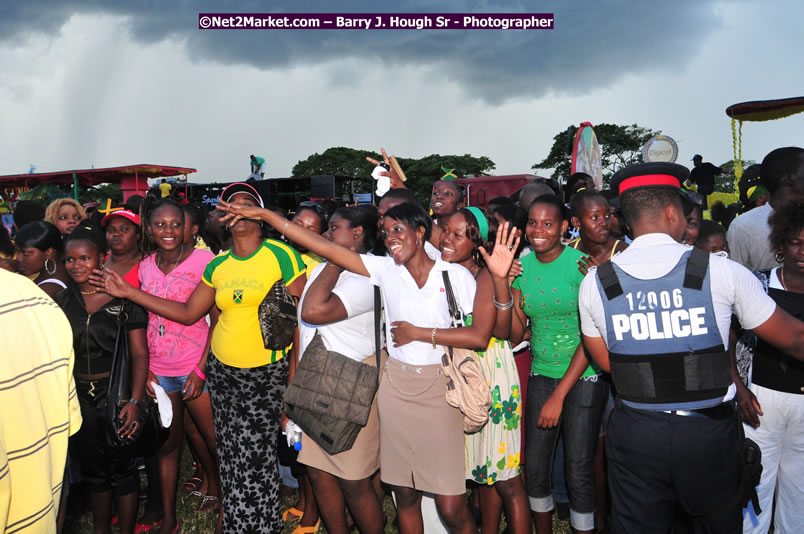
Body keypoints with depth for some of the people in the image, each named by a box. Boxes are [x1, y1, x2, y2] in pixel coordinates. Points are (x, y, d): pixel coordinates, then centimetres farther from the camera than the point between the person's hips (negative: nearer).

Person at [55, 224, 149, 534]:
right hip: (79, 396, 4)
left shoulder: (123, 298, -9)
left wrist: (135, 401, -20)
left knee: (122, 468, 6)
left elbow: (140, 353, -11)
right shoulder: (62, 302, 4)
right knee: (93, 469, 18)